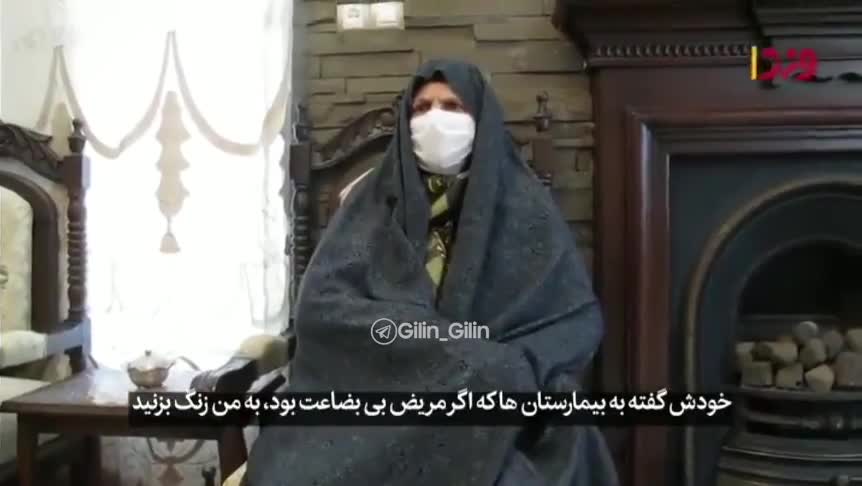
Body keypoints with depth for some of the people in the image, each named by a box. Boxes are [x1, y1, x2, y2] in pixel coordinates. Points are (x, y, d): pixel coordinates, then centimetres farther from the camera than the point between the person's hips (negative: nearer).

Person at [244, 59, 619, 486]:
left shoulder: (524, 204, 7)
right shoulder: (372, 199, 8)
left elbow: (580, 317, 3)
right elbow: (320, 303, -4)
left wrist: (501, 366, -17)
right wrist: (455, 353, -15)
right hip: (383, 392, 0)